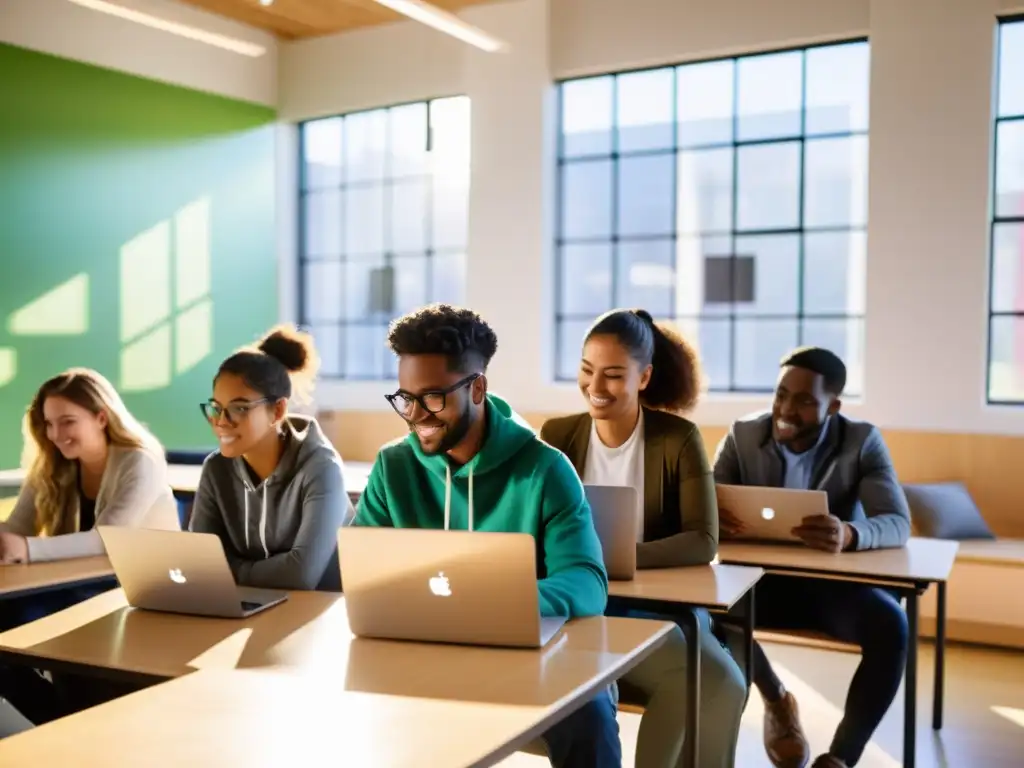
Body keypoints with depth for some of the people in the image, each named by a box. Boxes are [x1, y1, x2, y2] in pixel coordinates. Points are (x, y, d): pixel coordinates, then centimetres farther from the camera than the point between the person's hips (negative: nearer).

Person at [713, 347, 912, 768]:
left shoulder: (863, 442, -9)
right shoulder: (742, 435, -4)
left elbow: (898, 523, -20)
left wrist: (849, 535, -45)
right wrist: (711, 515, -36)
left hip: (836, 584, -1)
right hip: (762, 580, 1)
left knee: (891, 625, -32)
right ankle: (777, 701, 1)